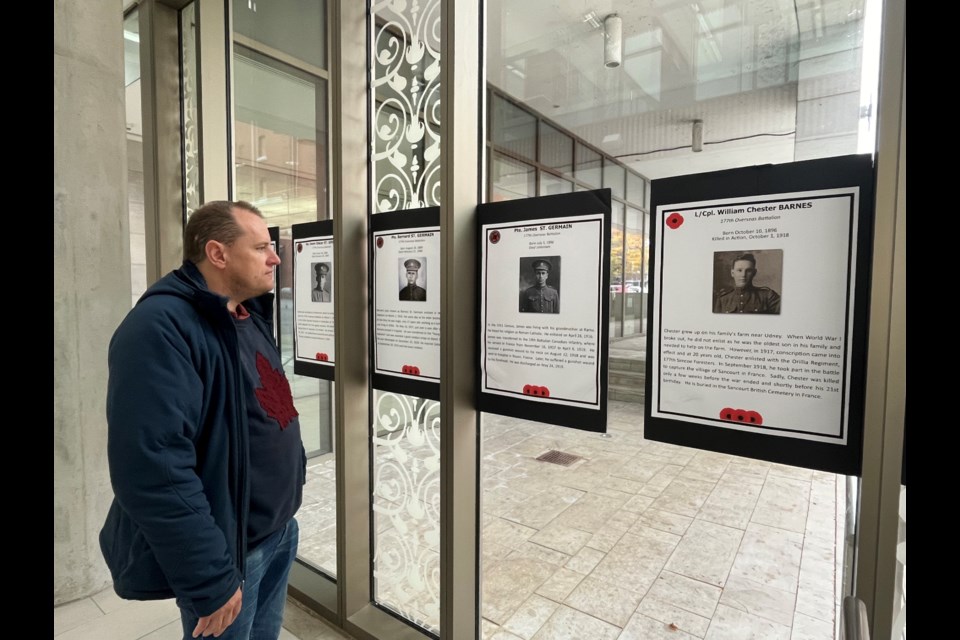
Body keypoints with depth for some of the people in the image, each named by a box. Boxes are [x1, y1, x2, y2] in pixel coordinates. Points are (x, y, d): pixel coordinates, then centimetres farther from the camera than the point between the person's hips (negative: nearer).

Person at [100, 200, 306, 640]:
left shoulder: (249, 316, 6)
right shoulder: (161, 328, -24)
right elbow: (154, 468, -29)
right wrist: (210, 582, -25)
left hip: (280, 529, 8)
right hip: (227, 550, -8)